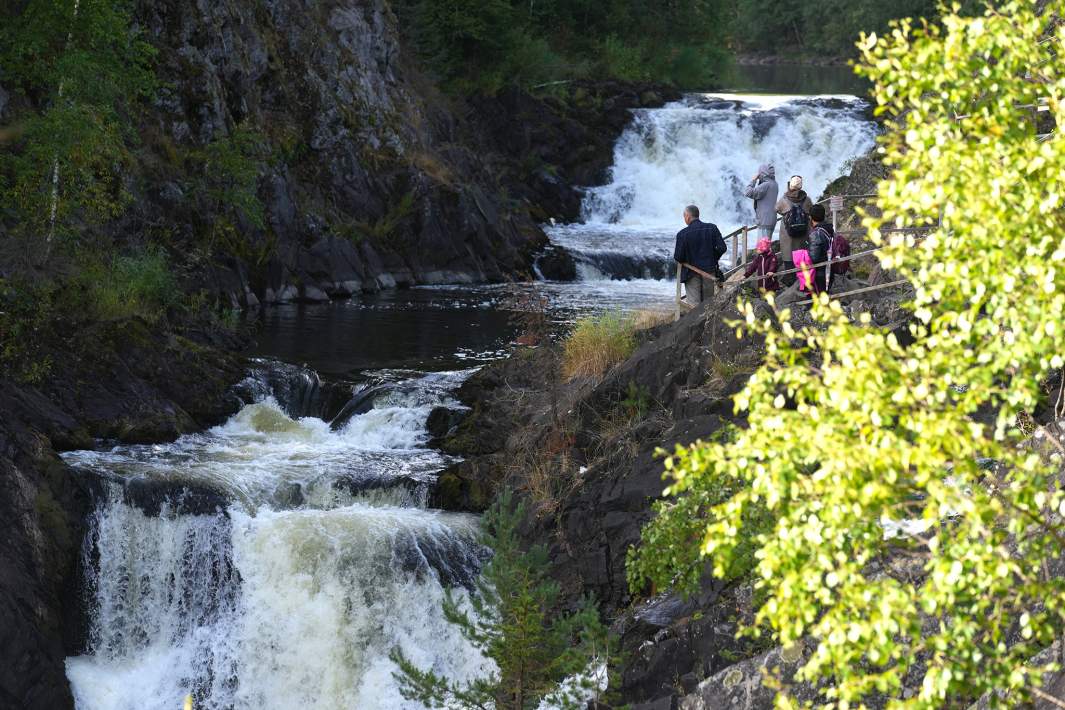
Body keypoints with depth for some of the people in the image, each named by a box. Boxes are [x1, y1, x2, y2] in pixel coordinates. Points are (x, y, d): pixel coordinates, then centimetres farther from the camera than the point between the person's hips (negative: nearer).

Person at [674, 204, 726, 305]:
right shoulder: (712, 228, -3)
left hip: (692, 273, -3)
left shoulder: (683, 234, -12)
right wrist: (713, 259, 10)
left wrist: (675, 256, 11)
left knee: (694, 305, 0)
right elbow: (721, 248, -6)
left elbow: (678, 258, -12)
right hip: (710, 271, 3)